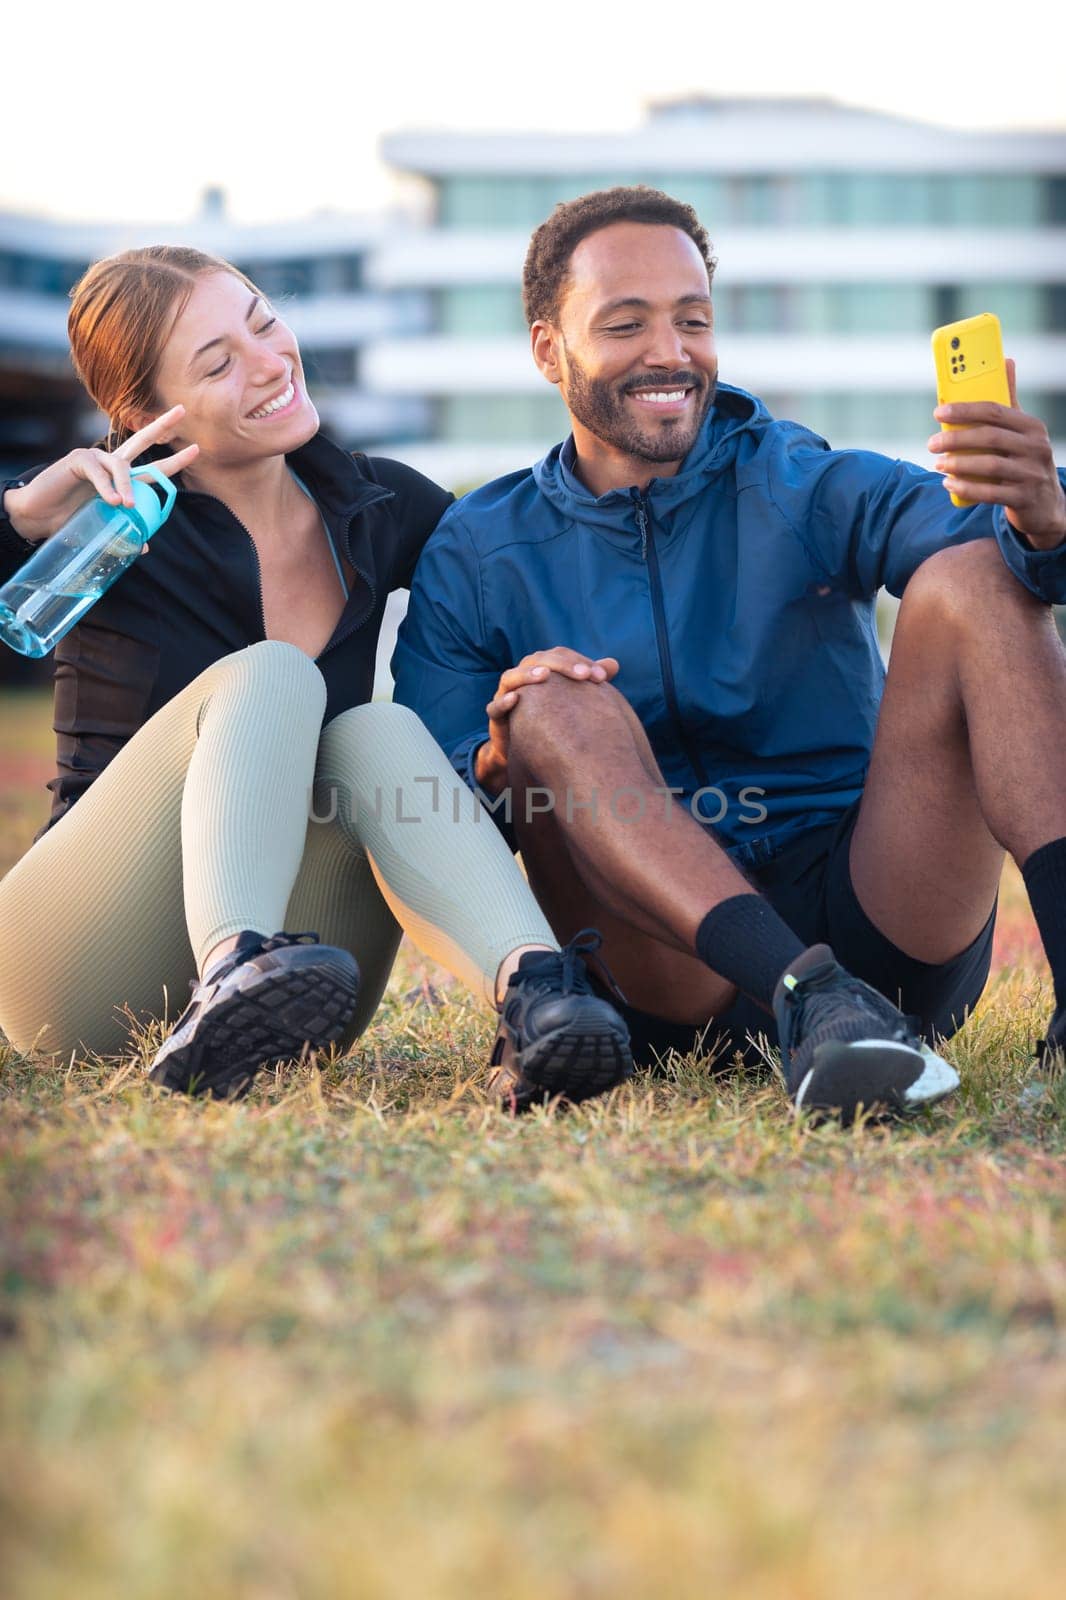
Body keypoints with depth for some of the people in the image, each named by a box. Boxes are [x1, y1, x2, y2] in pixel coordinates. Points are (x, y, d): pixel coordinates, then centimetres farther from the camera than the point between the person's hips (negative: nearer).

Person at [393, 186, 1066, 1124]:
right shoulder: (476, 557, 7)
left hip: (888, 929, 0)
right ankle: (811, 1004, -44)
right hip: (677, 978, 0)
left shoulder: (803, 488, 5)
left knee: (973, 579, -16)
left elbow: (945, 518, -15)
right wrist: (501, 763, -19)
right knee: (560, 709, -23)